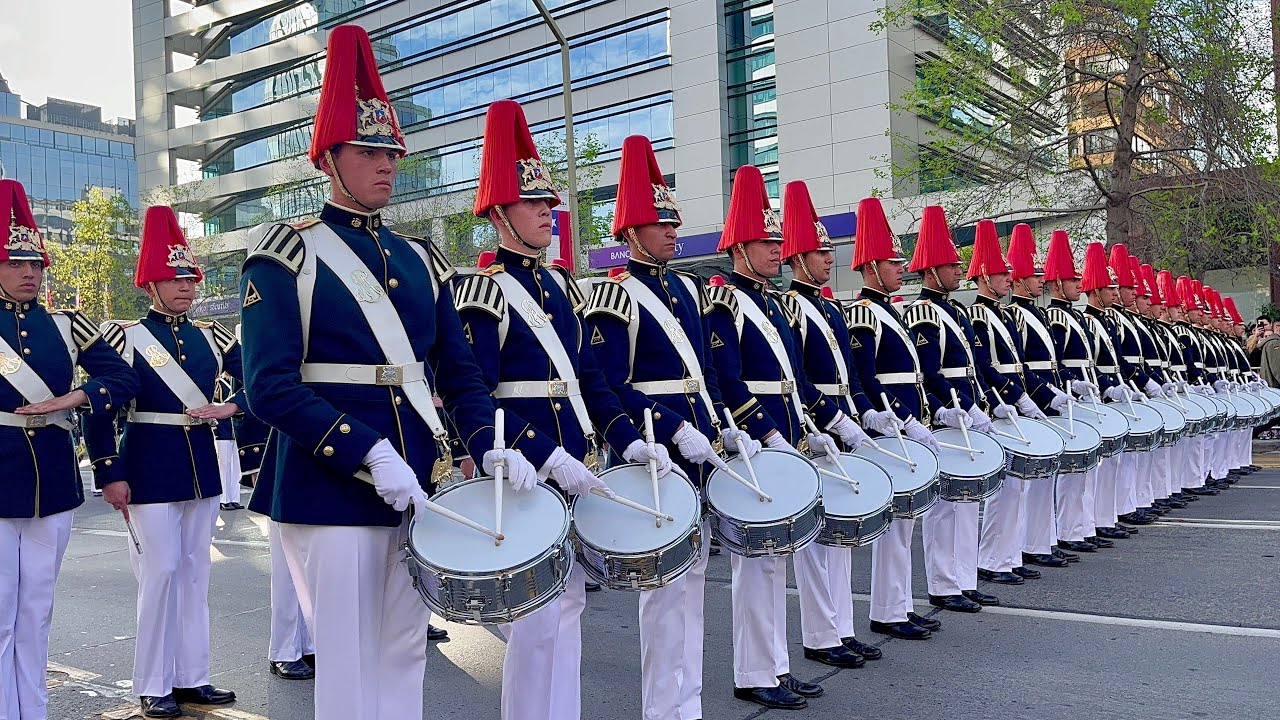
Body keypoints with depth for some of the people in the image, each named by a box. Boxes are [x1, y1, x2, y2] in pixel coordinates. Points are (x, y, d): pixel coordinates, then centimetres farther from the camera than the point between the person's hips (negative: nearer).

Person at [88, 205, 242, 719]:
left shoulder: (211, 338, 7)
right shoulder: (127, 337, -5)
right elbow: (101, 409, -7)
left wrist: (230, 408, -7)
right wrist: (110, 477, -11)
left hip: (202, 468, 5)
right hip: (150, 470, -5)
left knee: (195, 571, 9)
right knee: (160, 571, -3)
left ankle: (192, 677, 19)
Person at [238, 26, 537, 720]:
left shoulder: (420, 261, 11)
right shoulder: (287, 256, -5)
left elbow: (459, 372, 11)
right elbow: (271, 388, -15)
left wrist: (490, 444, -7)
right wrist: (369, 452, -24)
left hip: (415, 483, 6)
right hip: (329, 489, -5)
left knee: (404, 651, 15)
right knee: (349, 662, 4)